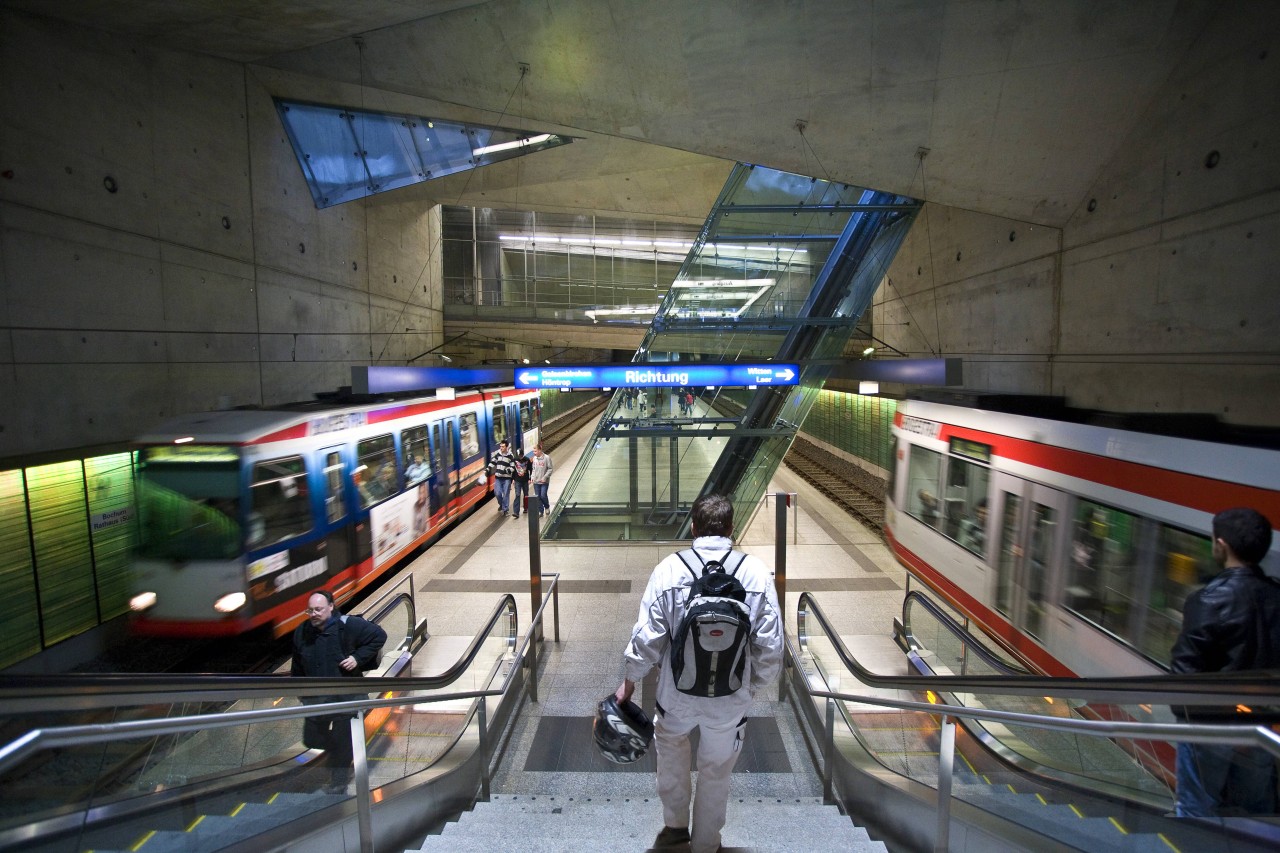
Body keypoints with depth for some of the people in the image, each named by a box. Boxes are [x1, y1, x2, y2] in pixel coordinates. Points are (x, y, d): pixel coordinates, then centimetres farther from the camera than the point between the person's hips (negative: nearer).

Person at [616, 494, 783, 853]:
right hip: (731, 699, 0)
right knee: (717, 773, 25)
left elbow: (647, 636, -12)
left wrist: (629, 681, 4)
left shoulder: (669, 569, -17)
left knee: (670, 740, 32)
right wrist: (752, 687, 8)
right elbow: (770, 647, -9)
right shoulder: (756, 572, -14)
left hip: (678, 693, 0)